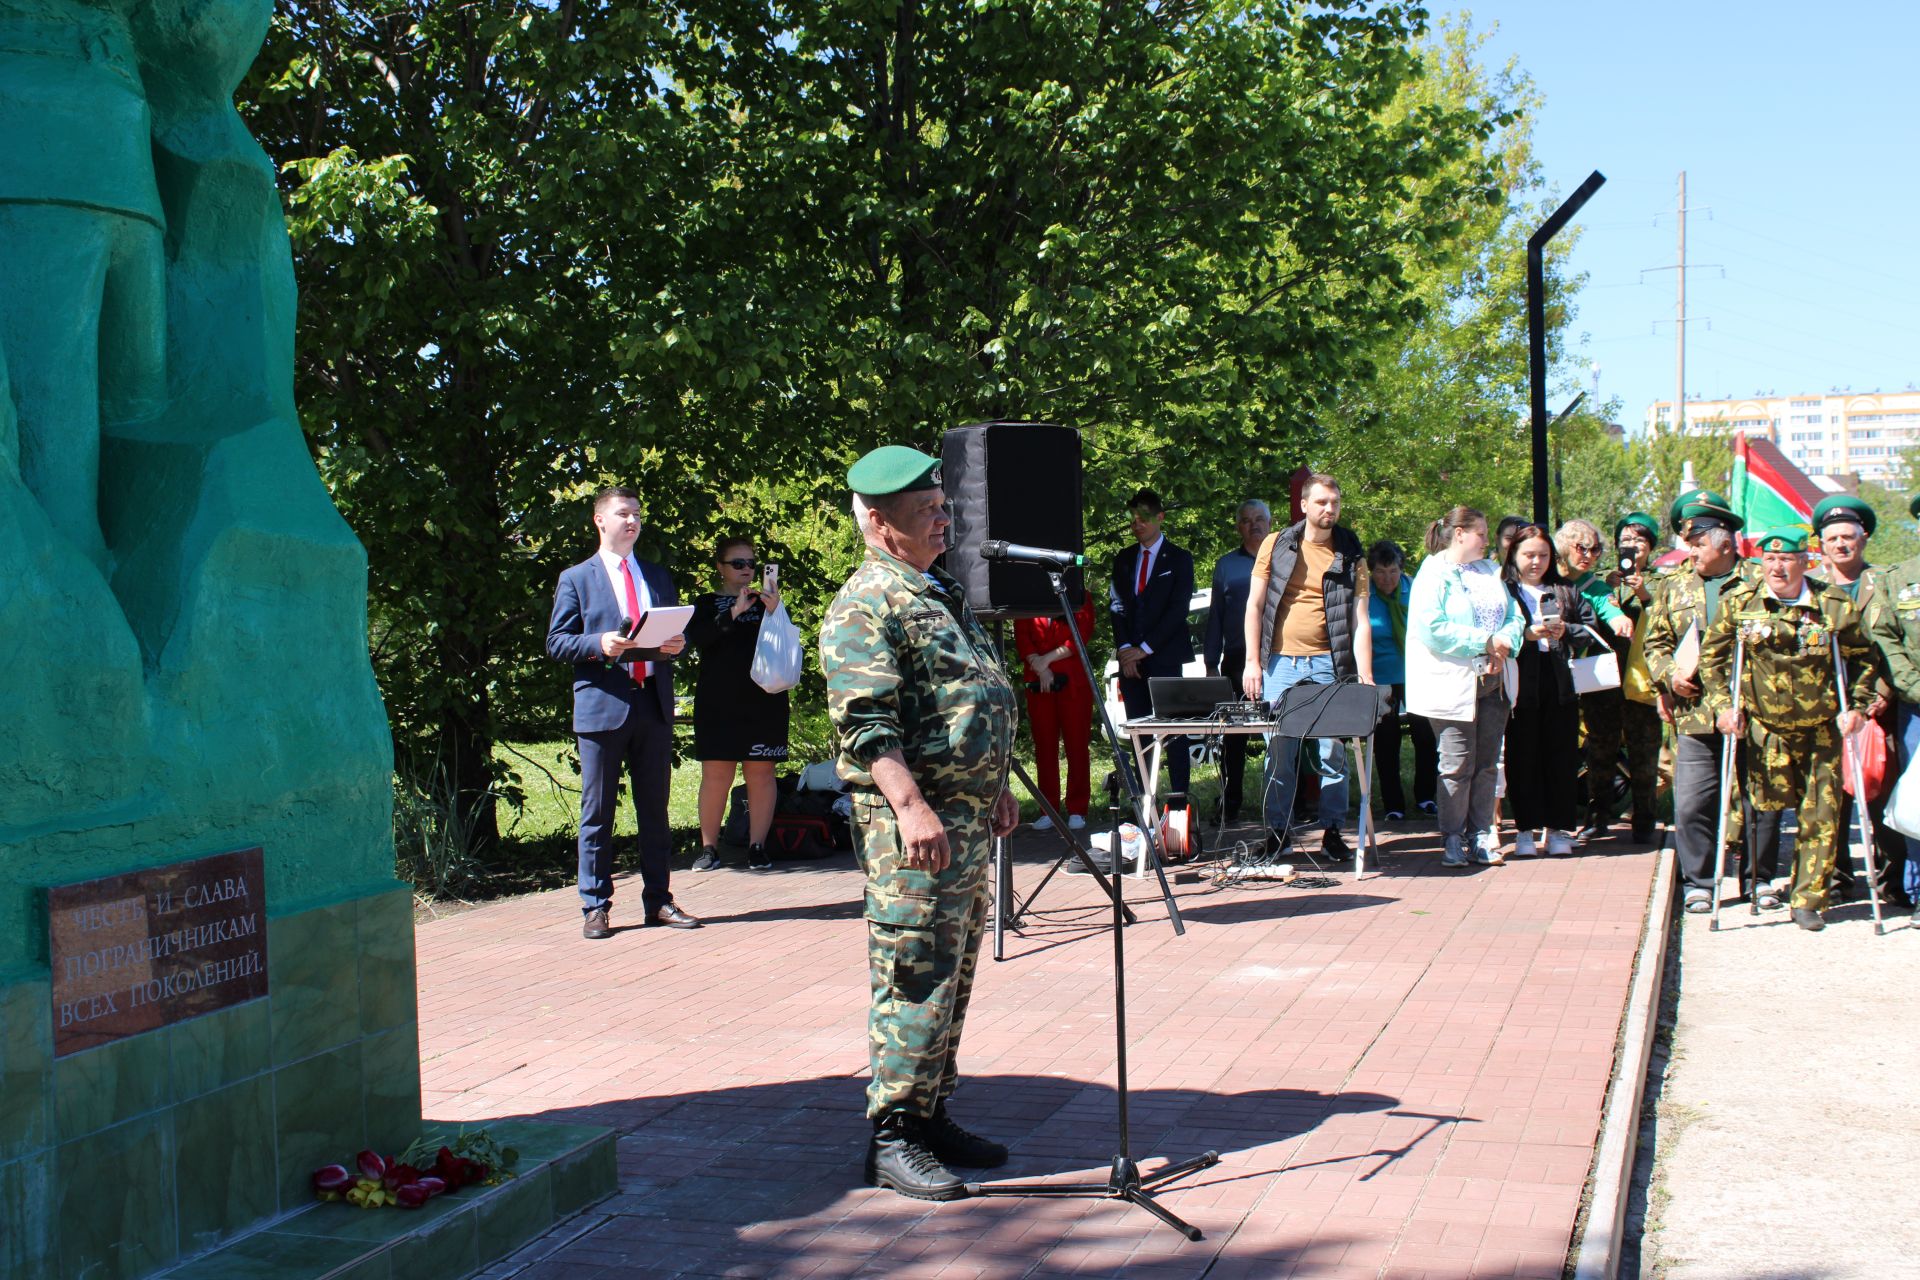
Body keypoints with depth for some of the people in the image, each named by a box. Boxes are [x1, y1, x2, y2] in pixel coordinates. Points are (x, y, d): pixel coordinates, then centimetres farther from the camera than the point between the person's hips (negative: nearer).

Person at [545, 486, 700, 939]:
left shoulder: (658, 577, 18)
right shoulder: (576, 579, 5)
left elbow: (675, 633, 21)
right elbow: (556, 642, 0)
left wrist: (676, 644, -3)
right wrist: (599, 644, -17)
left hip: (654, 703, 4)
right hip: (602, 703, -4)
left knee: (655, 808, 7)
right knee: (597, 812, 0)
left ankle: (658, 901, 13)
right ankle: (595, 906, 6)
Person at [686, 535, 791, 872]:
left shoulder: (765, 600, 12)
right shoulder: (707, 604, 10)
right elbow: (697, 638, -8)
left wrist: (774, 611, -18)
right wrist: (734, 613, -19)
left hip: (764, 703, 1)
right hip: (717, 705, -1)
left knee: (760, 773, -1)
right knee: (716, 774, -4)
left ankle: (757, 846, 4)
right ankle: (709, 847, 3)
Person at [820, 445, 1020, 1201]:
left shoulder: (943, 593, 19)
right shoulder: (865, 606, -12)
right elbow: (865, 721, -21)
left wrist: (996, 790, 25)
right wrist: (911, 806, -28)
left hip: (968, 814, 10)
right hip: (915, 824, -10)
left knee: (952, 975, 14)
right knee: (915, 977, -8)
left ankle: (933, 1116, 23)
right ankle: (893, 1139, -2)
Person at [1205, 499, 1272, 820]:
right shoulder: (1226, 565, 13)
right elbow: (1215, 616, 13)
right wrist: (1211, 664, 6)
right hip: (1237, 659, 1)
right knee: (1232, 735, 2)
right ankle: (1229, 804, 8)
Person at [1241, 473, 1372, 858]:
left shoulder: (1350, 556, 4)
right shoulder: (1276, 545, 5)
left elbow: (1360, 620, -1)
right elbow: (1254, 605, 5)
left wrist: (1365, 677, -11)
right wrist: (1252, 662, -2)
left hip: (1328, 663, 0)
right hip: (1280, 662, 0)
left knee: (1333, 750, 0)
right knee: (1279, 750, 1)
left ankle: (1332, 830, 10)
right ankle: (1277, 831, 10)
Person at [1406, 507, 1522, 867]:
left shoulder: (1491, 571, 17)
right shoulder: (1432, 576, -7)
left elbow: (1514, 617, 14)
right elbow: (1432, 629, -18)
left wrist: (1505, 644, -8)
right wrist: (1486, 642, -16)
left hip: (1493, 683, 7)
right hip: (1453, 685, -7)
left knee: (1486, 763, 8)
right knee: (1458, 766, -4)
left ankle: (1481, 835, 15)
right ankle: (1453, 838, 5)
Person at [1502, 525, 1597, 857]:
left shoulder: (1566, 592, 14)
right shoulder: (1502, 591, 2)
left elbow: (1592, 628, 11)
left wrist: (1565, 632, -6)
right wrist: (1526, 635, -19)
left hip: (1561, 686, 3)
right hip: (1521, 687, -3)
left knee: (1562, 758, 5)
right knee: (1522, 758, 2)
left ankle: (1559, 828, 13)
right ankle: (1525, 829, 10)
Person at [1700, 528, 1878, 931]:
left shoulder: (1836, 605, -6)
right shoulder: (1739, 601, -4)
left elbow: (1864, 659, 5)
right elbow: (1711, 655, 4)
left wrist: (1855, 706, -4)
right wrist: (1722, 704, -4)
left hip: (1821, 729, 0)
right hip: (1765, 728, 0)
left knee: (1821, 815, -1)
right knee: (1768, 807, -2)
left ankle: (1808, 900, 8)